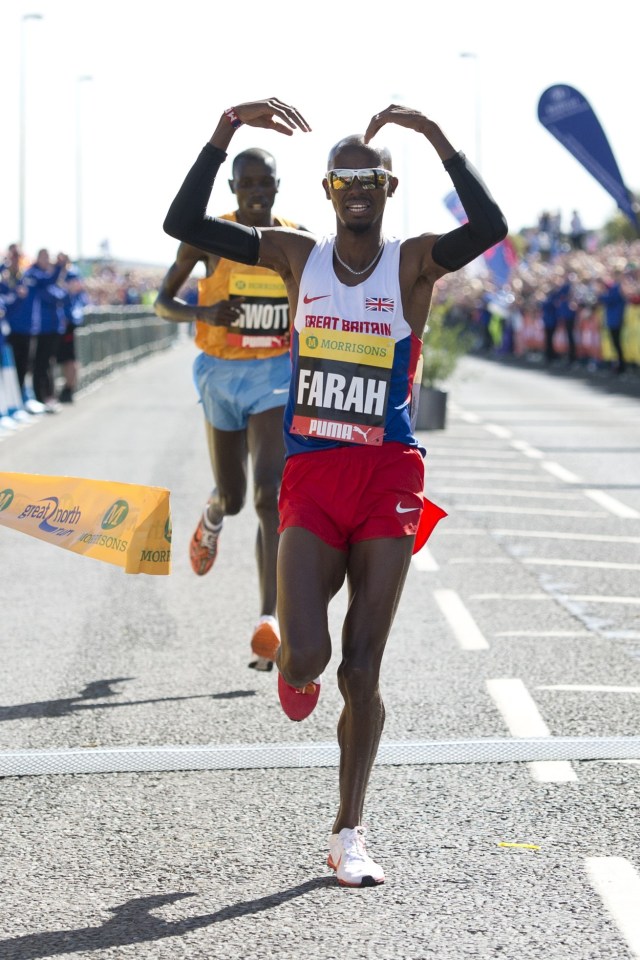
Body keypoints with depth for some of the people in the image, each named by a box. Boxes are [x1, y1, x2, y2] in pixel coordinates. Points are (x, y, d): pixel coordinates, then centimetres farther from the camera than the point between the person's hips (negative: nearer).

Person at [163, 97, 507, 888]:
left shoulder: (413, 263, -1)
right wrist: (228, 128, -11)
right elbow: (184, 224, -2)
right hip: (311, 476, 1)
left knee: (362, 670, 1)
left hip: (388, 478, -1)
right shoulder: (296, 257, 6)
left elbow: (491, 228, -22)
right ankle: (294, 673, 26)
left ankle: (348, 837, 13)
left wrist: (435, 136, -24)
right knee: (306, 656, -14)